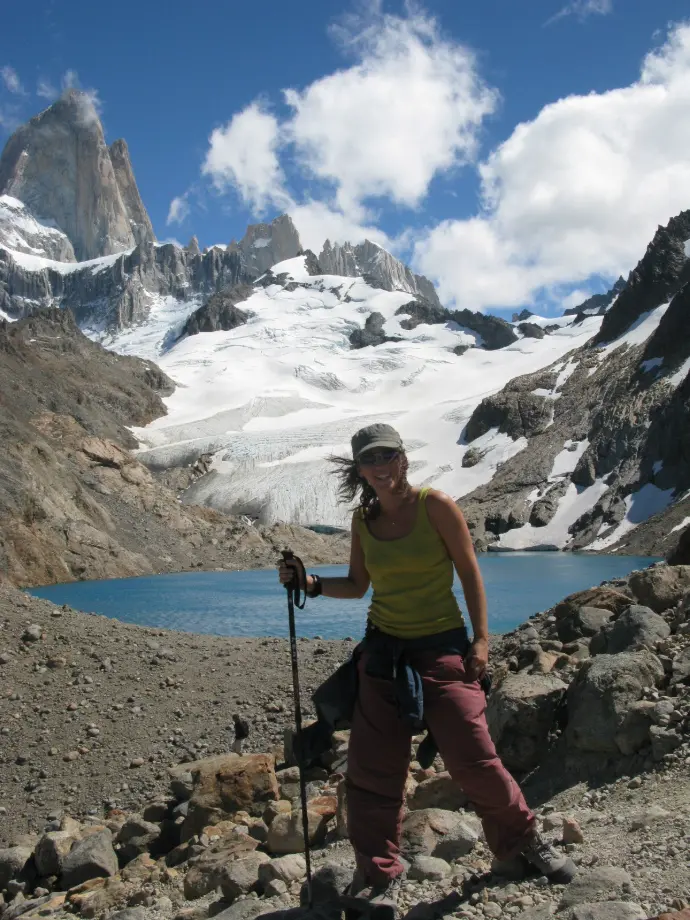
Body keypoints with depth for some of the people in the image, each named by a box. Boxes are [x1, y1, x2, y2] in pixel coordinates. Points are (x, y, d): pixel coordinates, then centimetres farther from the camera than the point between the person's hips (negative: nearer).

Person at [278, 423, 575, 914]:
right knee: (373, 767, 2)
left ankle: (524, 840, 23)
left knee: (472, 757, -5)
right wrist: (311, 583, -4)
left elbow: (470, 573, -6)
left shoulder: (436, 506, -10)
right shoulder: (363, 519, 3)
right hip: (384, 649, 4)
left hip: (442, 648, -4)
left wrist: (481, 638, -10)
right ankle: (381, 877, 19)